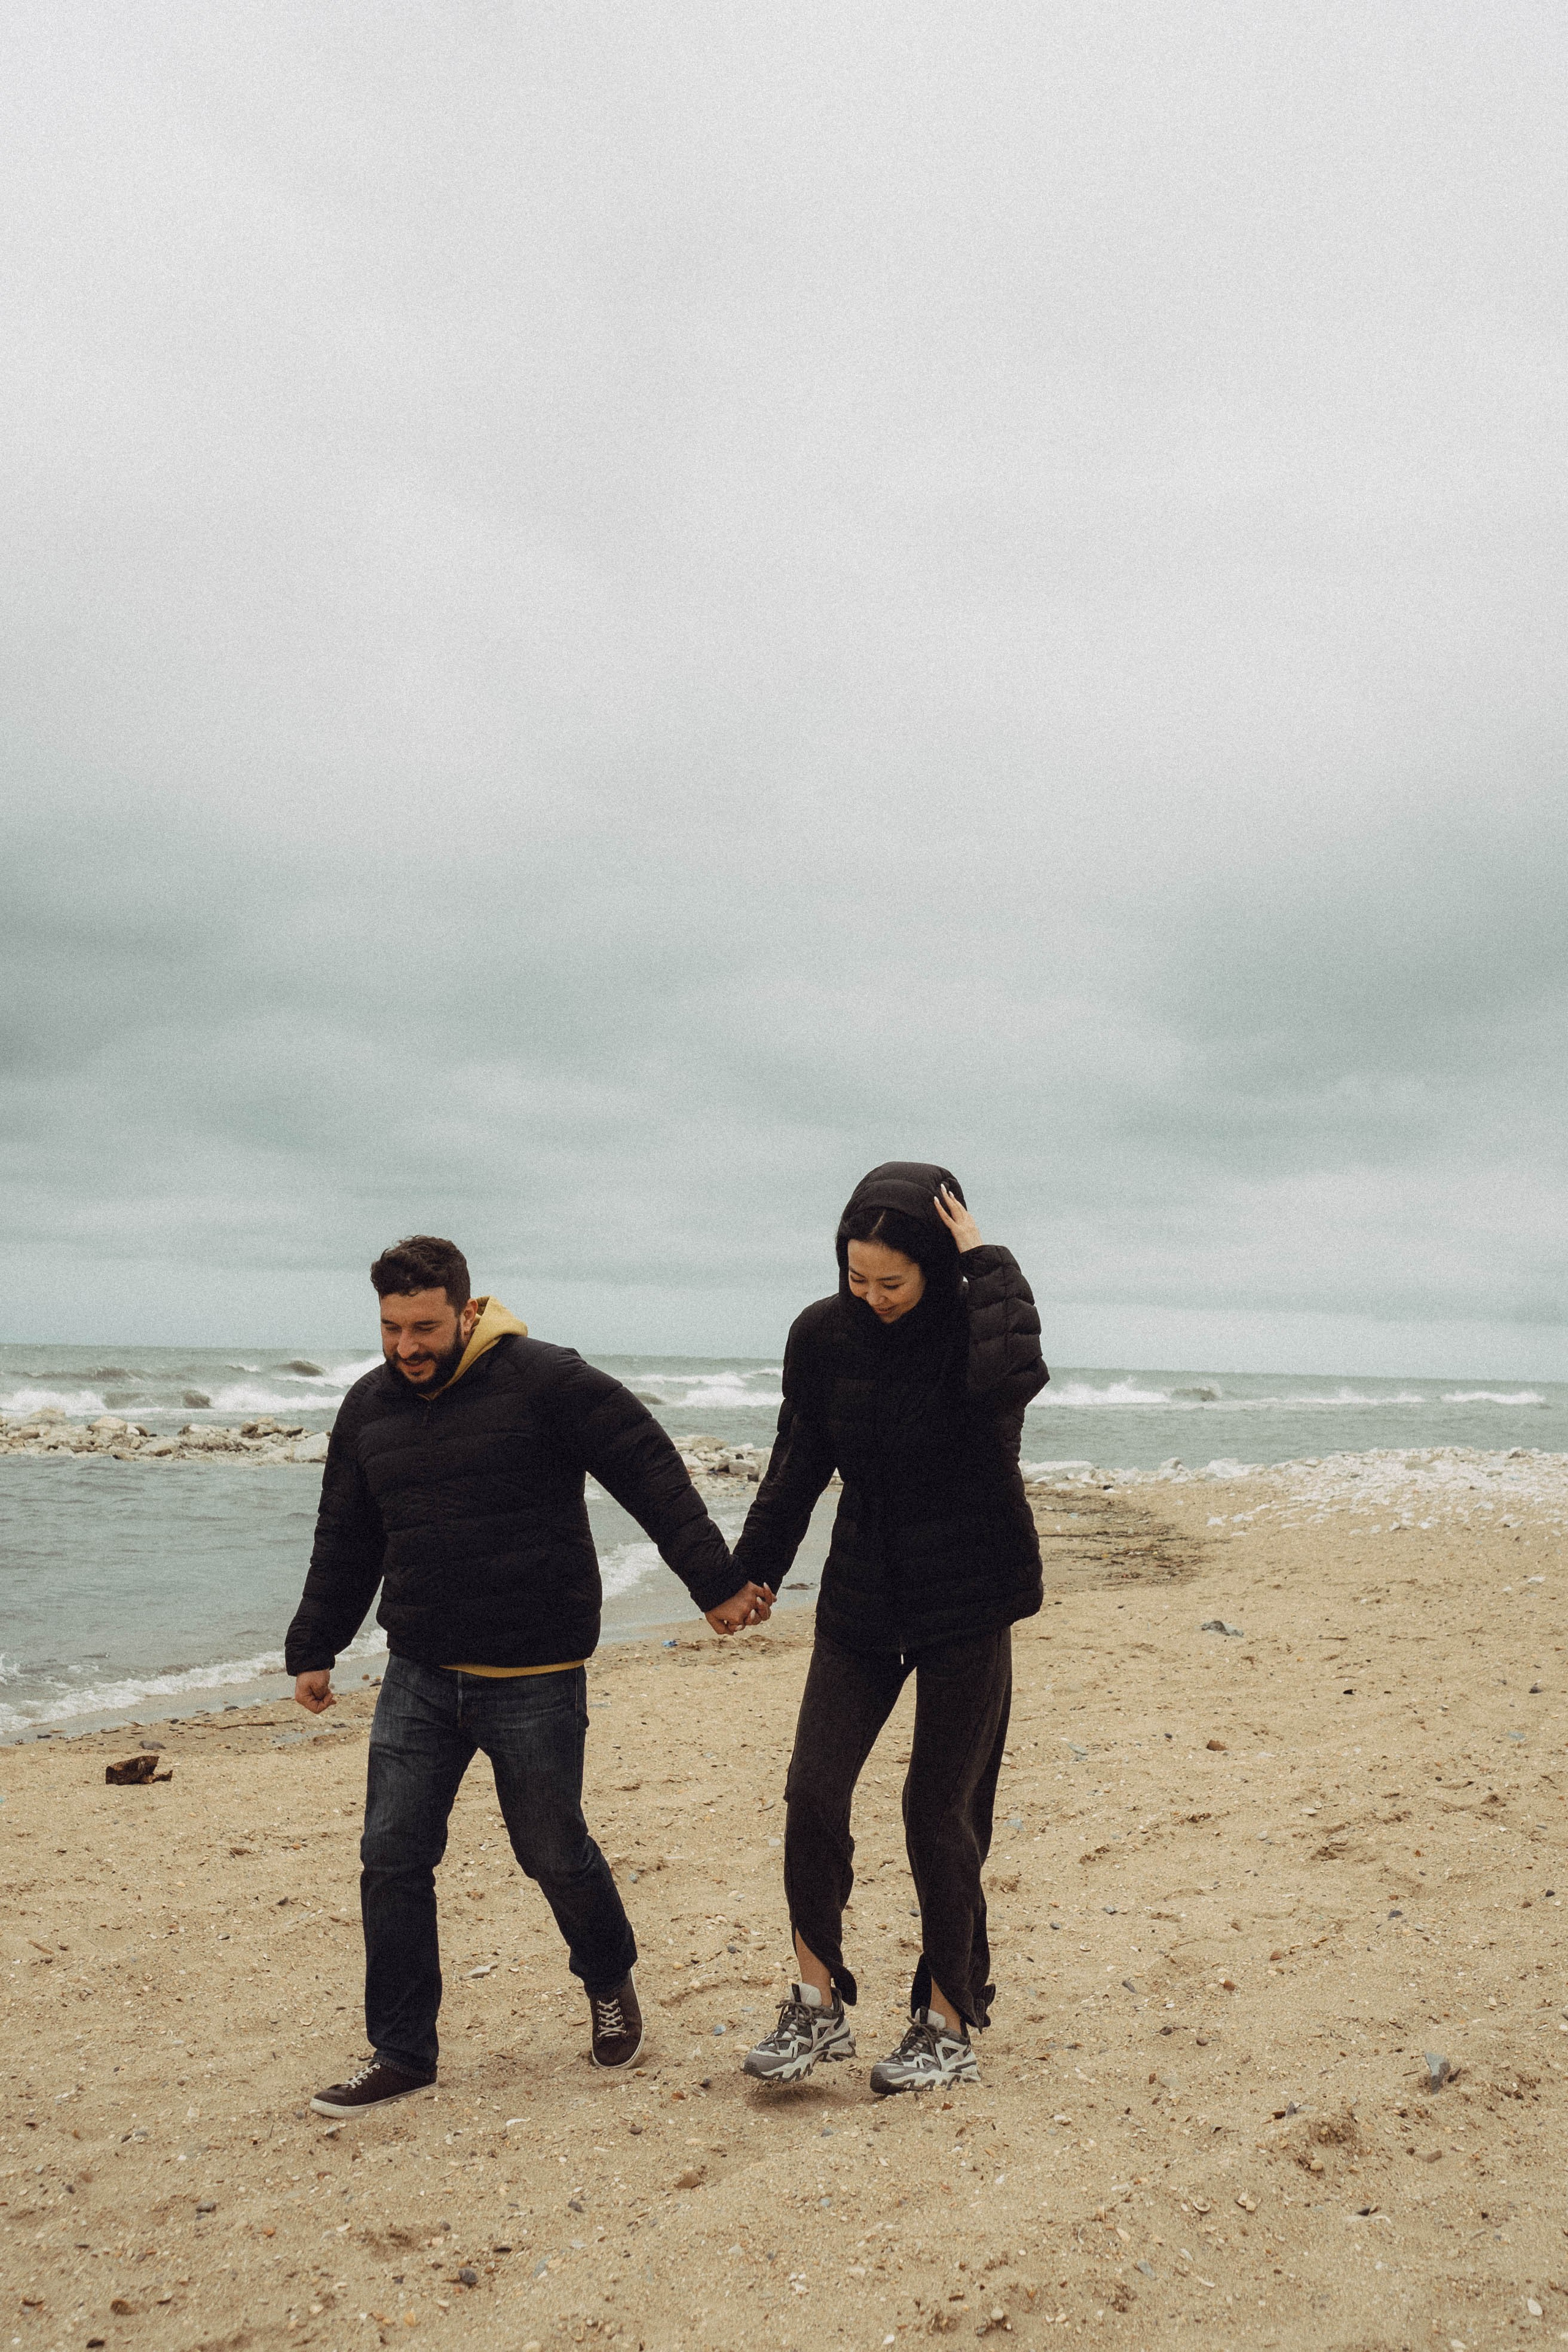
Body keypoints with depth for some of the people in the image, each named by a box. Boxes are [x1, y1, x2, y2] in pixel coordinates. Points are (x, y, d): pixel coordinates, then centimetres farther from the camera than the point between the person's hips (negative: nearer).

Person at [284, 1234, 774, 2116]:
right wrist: (314, 1649, 21)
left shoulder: (547, 1380, -12)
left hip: (534, 1680, -5)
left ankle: (611, 1981, 37)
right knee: (393, 1858, 2)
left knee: (553, 1851, 8)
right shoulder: (368, 1409, 7)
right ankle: (402, 2052, 18)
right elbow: (344, 1541, 19)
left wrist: (716, 1581, -11)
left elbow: (654, 1474, -10)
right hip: (418, 1676, 5)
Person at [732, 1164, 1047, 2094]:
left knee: (941, 1814, 3)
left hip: (965, 1606, -3)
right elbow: (798, 1466, 9)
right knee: (813, 1794, -3)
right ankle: (819, 2008, 15)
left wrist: (985, 1260, -28)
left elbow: (1014, 1375, -39)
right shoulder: (824, 1335, -3)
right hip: (862, 1600, 4)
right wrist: (752, 1571, 11)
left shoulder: (974, 1325, -13)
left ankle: (949, 2026, 21)